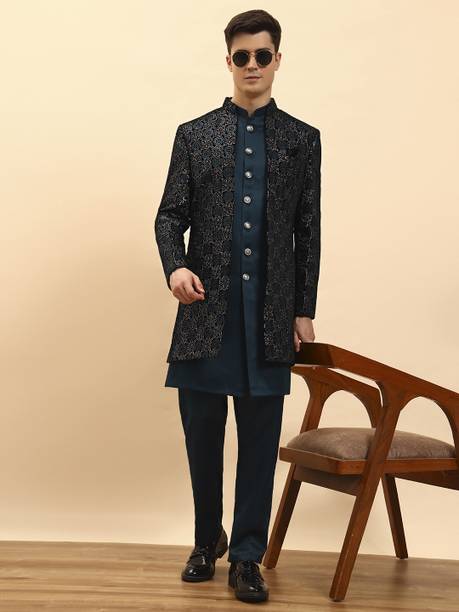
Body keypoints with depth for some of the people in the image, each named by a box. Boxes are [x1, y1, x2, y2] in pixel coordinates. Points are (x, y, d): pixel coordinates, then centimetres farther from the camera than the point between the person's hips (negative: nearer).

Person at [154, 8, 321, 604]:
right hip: (207, 309, 1)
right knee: (202, 433, 9)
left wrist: (304, 310, 5)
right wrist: (175, 266, -15)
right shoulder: (193, 134, 10)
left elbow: (308, 231, 9)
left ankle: (247, 558, 14)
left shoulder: (302, 139, 10)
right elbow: (170, 215, 6)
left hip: (271, 314, 0)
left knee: (260, 439, 2)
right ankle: (207, 540, 29)